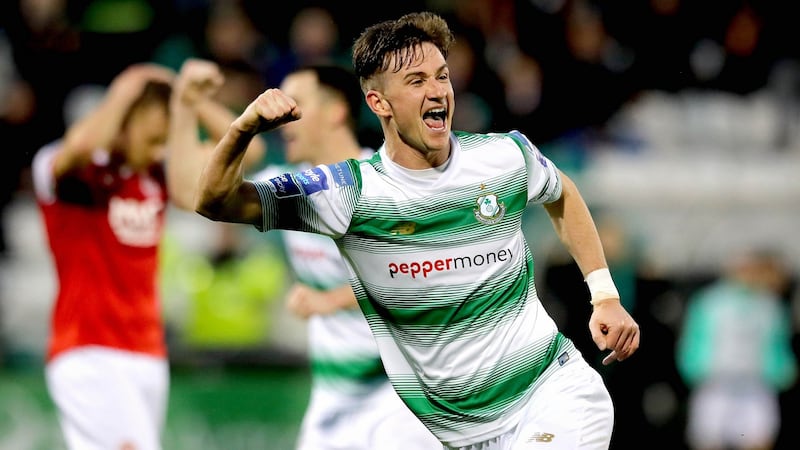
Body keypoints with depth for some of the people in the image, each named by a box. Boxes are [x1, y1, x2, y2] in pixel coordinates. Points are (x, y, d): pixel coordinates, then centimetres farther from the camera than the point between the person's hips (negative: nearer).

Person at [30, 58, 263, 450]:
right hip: (88, 354, -6)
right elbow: (82, 143, -31)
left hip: (148, 355, 6)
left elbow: (245, 149, 9)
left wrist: (192, 97, -1)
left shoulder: (158, 176, 11)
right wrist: (125, 91, -16)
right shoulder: (66, 169, -6)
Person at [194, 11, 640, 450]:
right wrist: (242, 131, -31)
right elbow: (214, 203, -13)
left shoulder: (506, 156, -4)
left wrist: (605, 294, 14)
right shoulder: (350, 191, -10)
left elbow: (562, 194, 20)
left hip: (554, 389, 0)